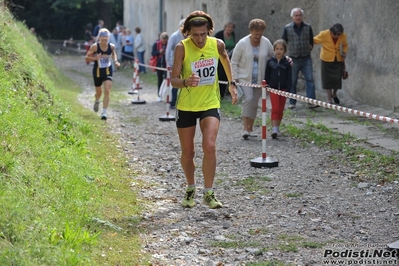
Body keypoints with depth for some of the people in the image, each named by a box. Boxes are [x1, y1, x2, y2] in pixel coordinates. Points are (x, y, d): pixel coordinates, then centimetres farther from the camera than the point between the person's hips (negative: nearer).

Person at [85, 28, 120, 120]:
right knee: (99, 92, 15)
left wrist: (115, 61, -3)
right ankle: (97, 101, 53)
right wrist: (95, 58, -27)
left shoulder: (111, 46, -10)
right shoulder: (95, 46, -17)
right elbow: (87, 57, -9)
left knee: (107, 91, -15)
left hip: (108, 71, 1)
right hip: (97, 71, -1)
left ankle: (104, 112, -11)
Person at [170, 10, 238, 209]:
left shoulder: (217, 44, -7)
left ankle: (208, 193, -5)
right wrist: (186, 82, -39)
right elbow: (174, 80, -17)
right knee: (187, 153, 9)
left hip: (210, 104, 1)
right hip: (186, 106, -1)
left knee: (209, 147, -17)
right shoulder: (182, 48, -16)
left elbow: (225, 59, 17)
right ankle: (191, 189, 34)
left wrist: (231, 83, 21)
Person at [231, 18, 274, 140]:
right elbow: (234, 62, -3)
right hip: (244, 78, -4)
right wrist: (235, 78, -7)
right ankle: (245, 128, -20)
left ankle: (250, 129, 19)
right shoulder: (242, 43, -7)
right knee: (248, 99, -20)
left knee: (254, 104, 7)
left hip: (259, 80, 4)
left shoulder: (266, 43, 1)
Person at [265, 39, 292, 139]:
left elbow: (289, 77, 0)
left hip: (283, 89, 1)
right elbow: (267, 75, 6)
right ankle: (274, 128, -11)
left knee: (281, 109, 10)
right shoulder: (270, 61, 0)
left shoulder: (287, 63, -1)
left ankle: (277, 127, 23)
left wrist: (288, 89, -7)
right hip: (273, 88, -1)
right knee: (275, 108, -8)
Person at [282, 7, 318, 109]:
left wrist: (309, 48, 8)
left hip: (306, 58, 1)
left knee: (310, 79, -8)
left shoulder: (308, 27, 3)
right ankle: (292, 103, 15)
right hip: (293, 59, -1)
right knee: (292, 82, 5)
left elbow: (311, 41, 18)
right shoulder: (287, 28, -1)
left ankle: (311, 102, -10)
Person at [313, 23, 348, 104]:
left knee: (337, 78, 3)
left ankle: (334, 94, 33)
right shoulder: (324, 34, -18)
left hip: (339, 60, 2)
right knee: (328, 79, 5)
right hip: (327, 60, -2)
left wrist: (344, 52, -6)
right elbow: (314, 40, -7)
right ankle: (329, 99, 18)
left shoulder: (343, 36, -8)